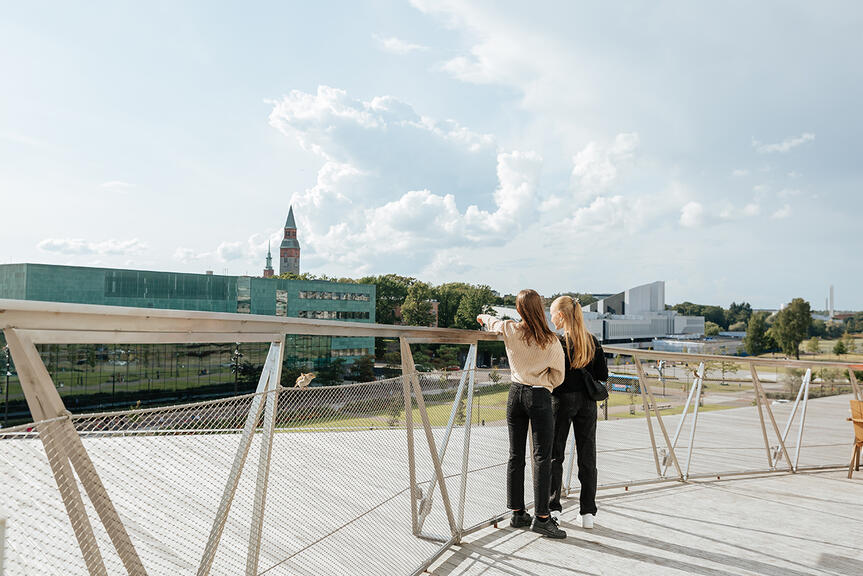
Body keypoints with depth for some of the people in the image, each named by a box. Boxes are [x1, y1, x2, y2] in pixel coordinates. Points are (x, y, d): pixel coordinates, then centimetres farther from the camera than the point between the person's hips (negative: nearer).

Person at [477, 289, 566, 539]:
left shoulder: (510, 330, -2)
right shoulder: (552, 341, -10)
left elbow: (493, 322, 22)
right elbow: (558, 377, -1)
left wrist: (484, 317, 45)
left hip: (516, 394, 4)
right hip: (540, 397, -4)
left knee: (516, 455, 10)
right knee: (542, 457, -1)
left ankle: (517, 513, 20)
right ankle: (542, 517, -1)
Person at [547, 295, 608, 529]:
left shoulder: (558, 342, -14)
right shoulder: (593, 342, 2)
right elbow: (603, 375, 5)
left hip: (561, 400, -4)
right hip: (587, 402, 5)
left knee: (554, 455, 9)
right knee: (587, 455, 10)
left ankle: (553, 507, 14)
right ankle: (588, 512, 14)